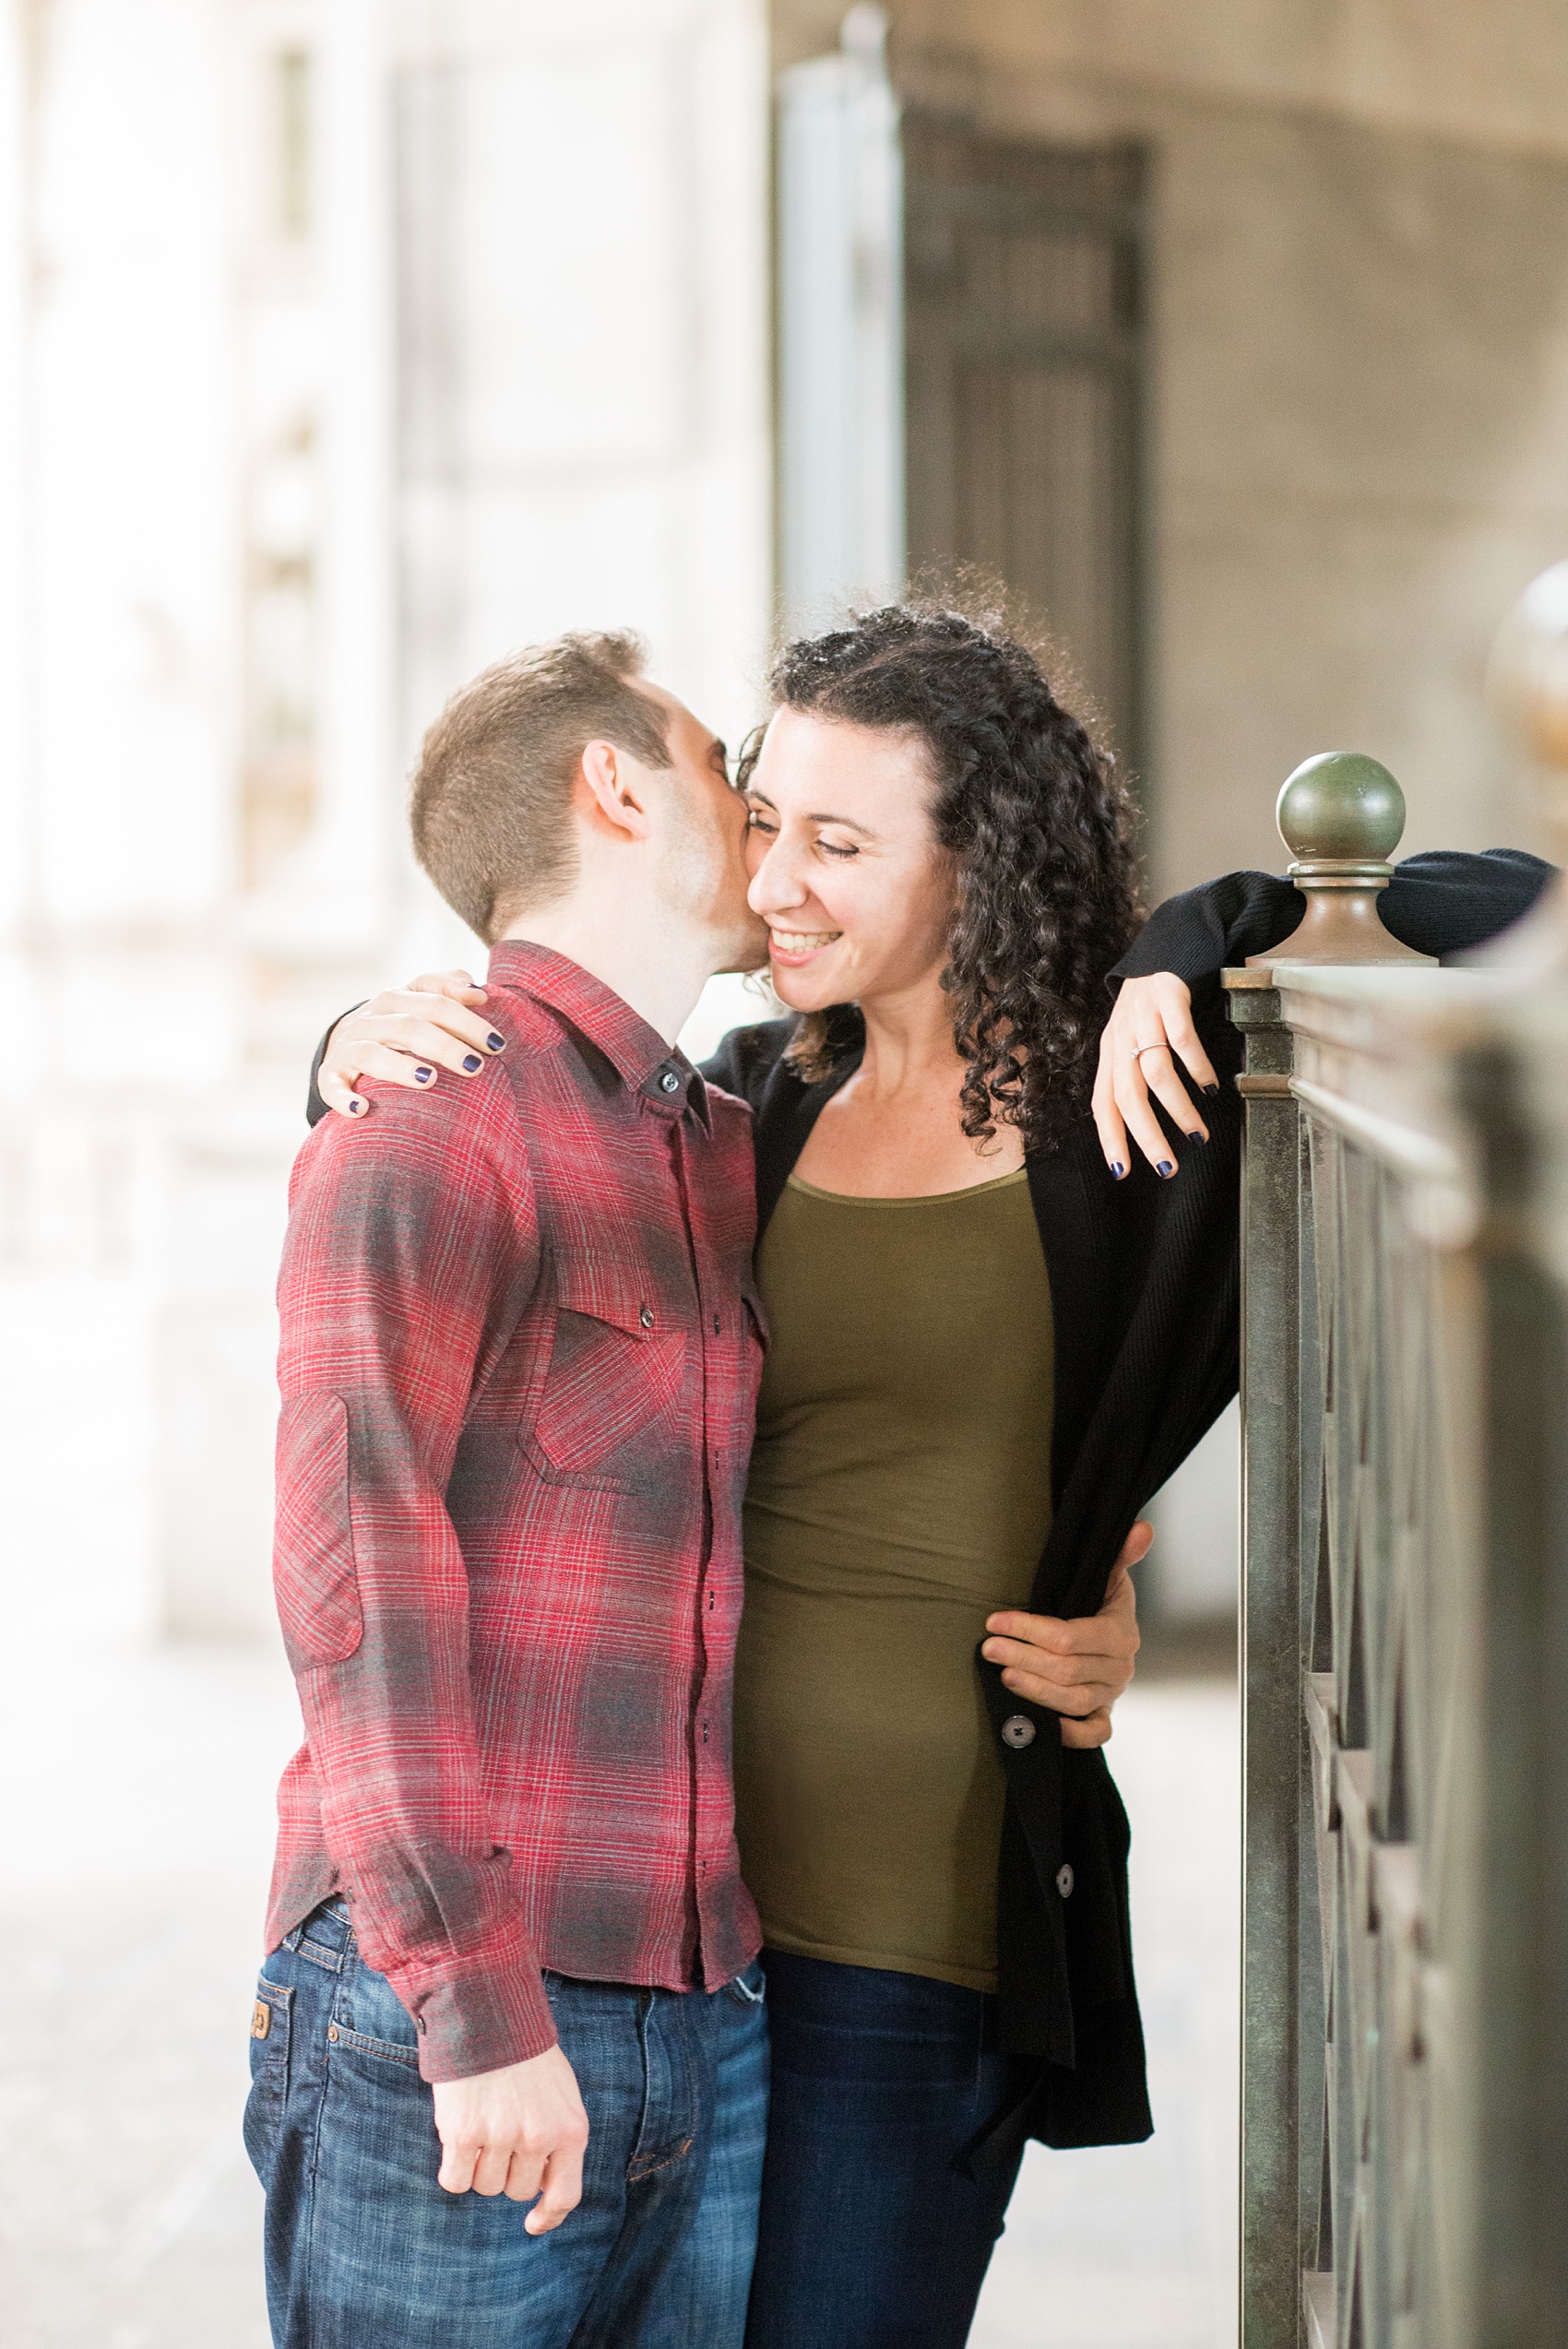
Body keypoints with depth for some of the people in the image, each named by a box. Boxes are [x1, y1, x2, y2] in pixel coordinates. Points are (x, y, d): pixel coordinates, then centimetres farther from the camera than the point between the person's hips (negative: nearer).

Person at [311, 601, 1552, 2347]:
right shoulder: (762, 1103, 10)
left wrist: (1194, 947, -16)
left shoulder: (1126, 1106, -5)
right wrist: (364, 1058, -3)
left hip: (915, 1915, -5)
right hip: (670, 1869, 5)